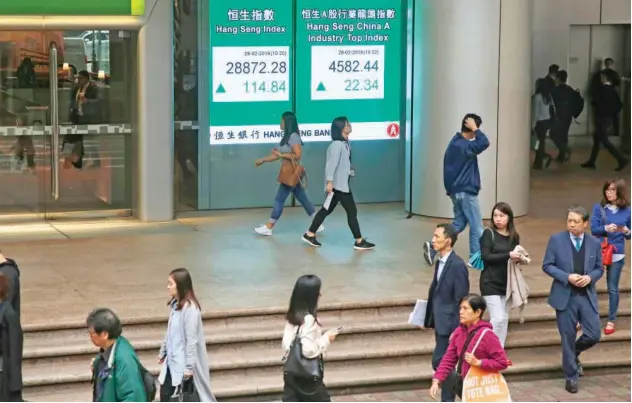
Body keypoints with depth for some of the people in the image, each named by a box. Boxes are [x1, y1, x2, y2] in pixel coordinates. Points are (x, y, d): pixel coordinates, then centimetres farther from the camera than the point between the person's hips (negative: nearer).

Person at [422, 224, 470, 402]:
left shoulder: (457, 265, -17)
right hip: (440, 323, 9)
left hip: (449, 324, -9)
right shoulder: (440, 262, 9)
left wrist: (456, 330, -19)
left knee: (440, 362, -8)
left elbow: (461, 299, -18)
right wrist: (428, 319, 15)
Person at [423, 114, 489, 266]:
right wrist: (474, 129, -23)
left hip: (456, 190, 10)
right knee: (477, 226, 0)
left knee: (458, 223, 15)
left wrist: (449, 187, 21)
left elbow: (449, 166, 16)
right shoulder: (464, 146, -20)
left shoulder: (455, 142, 10)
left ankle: (433, 246, 8)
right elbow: (484, 143, -36)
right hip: (466, 191, -10)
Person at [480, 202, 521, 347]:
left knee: (505, 319, 9)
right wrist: (508, 255, -25)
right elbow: (486, 256, -17)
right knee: (497, 318, -12)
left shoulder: (514, 236, 6)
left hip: (507, 283, 5)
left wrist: (518, 258, -9)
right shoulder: (488, 233, -8)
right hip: (490, 283, -5)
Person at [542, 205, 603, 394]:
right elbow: (547, 265, -4)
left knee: (594, 334, 0)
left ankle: (574, 354, 32)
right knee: (568, 338, 3)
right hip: (564, 296, -2)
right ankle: (571, 376, 17)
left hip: (587, 296, 2)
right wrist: (567, 277, -17)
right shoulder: (556, 240, -4)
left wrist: (589, 277, -13)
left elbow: (599, 268, 9)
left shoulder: (595, 243, 3)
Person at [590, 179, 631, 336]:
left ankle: (611, 321, 19)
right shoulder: (599, 208, -3)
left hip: (617, 254, 0)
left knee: (613, 288, 8)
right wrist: (606, 228, -27)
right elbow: (593, 229, -8)